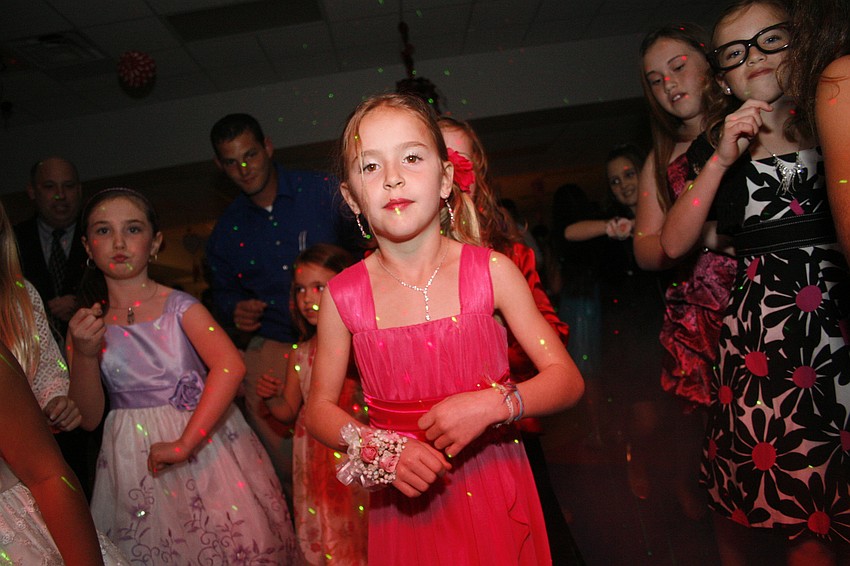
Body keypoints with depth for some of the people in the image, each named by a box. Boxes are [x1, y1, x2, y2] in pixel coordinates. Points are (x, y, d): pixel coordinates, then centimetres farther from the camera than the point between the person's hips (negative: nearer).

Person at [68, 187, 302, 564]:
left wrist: (184, 443, -26)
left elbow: (230, 366, -24)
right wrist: (84, 354, -15)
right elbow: (89, 417, 0)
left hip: (204, 443, -2)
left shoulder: (180, 307, -7)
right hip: (134, 462, 2)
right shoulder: (87, 325, 2)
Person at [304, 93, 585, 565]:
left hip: (494, 492, 0)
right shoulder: (344, 295, -9)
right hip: (407, 499, 1)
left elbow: (567, 379, -7)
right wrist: (381, 453, -15)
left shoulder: (493, 272, -11)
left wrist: (490, 406, -22)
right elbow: (320, 407, 1)